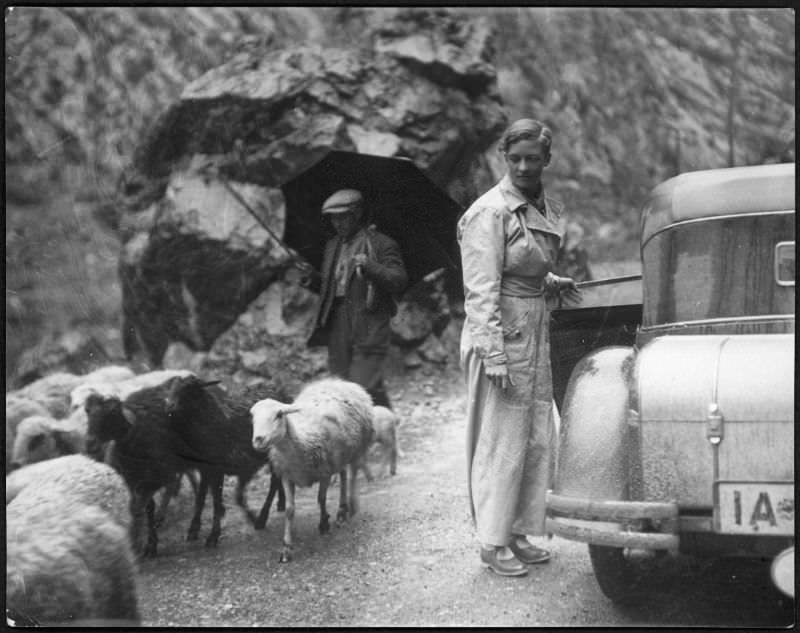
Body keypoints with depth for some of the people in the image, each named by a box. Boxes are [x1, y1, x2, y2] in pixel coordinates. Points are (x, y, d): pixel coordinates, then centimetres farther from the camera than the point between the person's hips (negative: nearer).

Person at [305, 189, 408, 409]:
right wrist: (313, 280, 6)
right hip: (339, 329, 7)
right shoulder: (332, 247, 20)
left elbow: (399, 281, -12)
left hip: (369, 328, -7)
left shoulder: (381, 244, -1)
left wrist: (370, 267, -26)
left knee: (364, 388, -15)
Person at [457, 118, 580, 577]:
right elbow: (482, 290, -18)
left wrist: (555, 284, 11)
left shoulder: (547, 209, 11)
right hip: (501, 336, -8)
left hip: (536, 333, 8)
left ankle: (518, 533, 23)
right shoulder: (490, 212, -14)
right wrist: (494, 354, -22)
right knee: (502, 441, -2)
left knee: (538, 439, 12)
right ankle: (493, 543, 8)